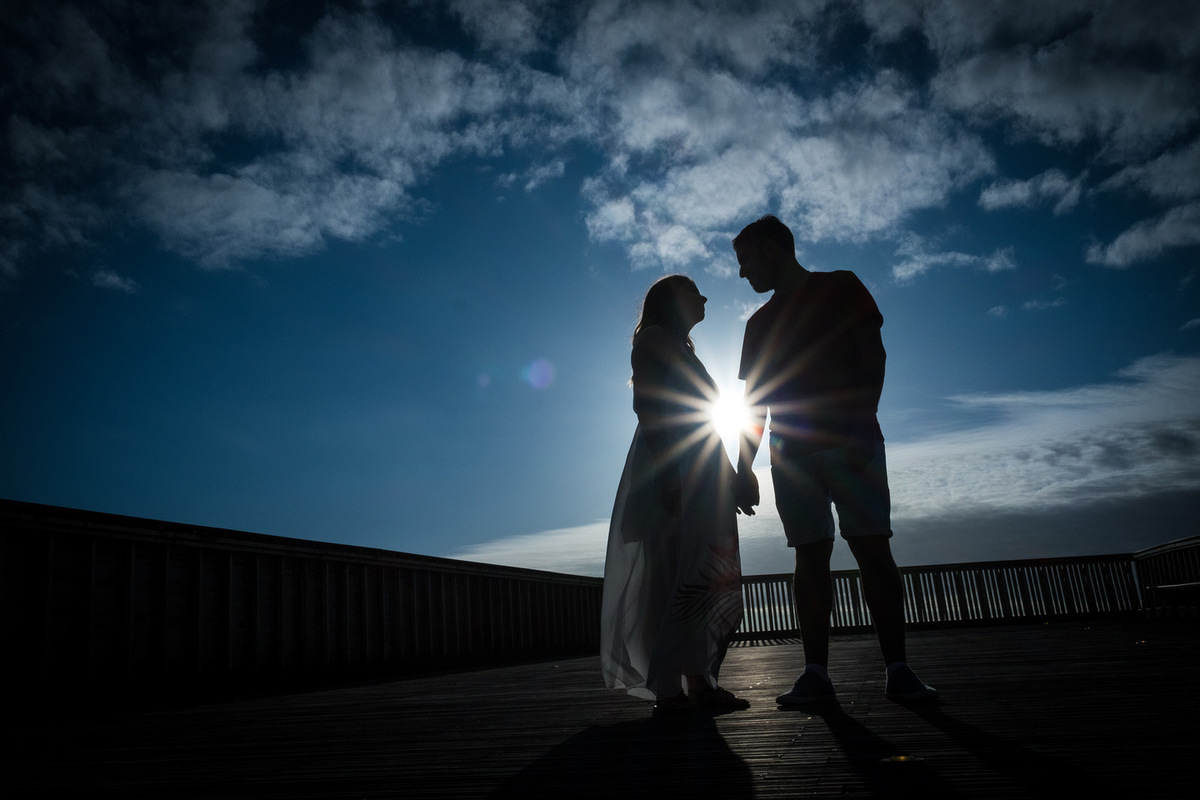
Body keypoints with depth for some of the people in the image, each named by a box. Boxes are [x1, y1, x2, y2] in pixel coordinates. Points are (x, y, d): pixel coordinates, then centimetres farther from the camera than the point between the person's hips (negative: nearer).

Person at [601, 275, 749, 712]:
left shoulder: (683, 352, 30)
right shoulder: (653, 340, 3)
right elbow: (646, 408, -10)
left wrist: (731, 478, 22)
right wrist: (667, 473, -22)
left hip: (701, 474, 9)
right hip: (673, 471, -9)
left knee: (715, 582, 1)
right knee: (690, 578, -17)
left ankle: (699, 681, 2)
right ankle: (668, 689, -18)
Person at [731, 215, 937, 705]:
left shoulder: (839, 287, 8)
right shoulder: (760, 323, 20)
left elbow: (873, 356, -2)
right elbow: (754, 403, 18)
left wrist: (861, 428, -14)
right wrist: (744, 469, 9)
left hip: (850, 443, -4)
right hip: (791, 453, 4)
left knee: (872, 548, -10)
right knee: (810, 557, -2)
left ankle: (898, 668, -7)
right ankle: (816, 673, -3)